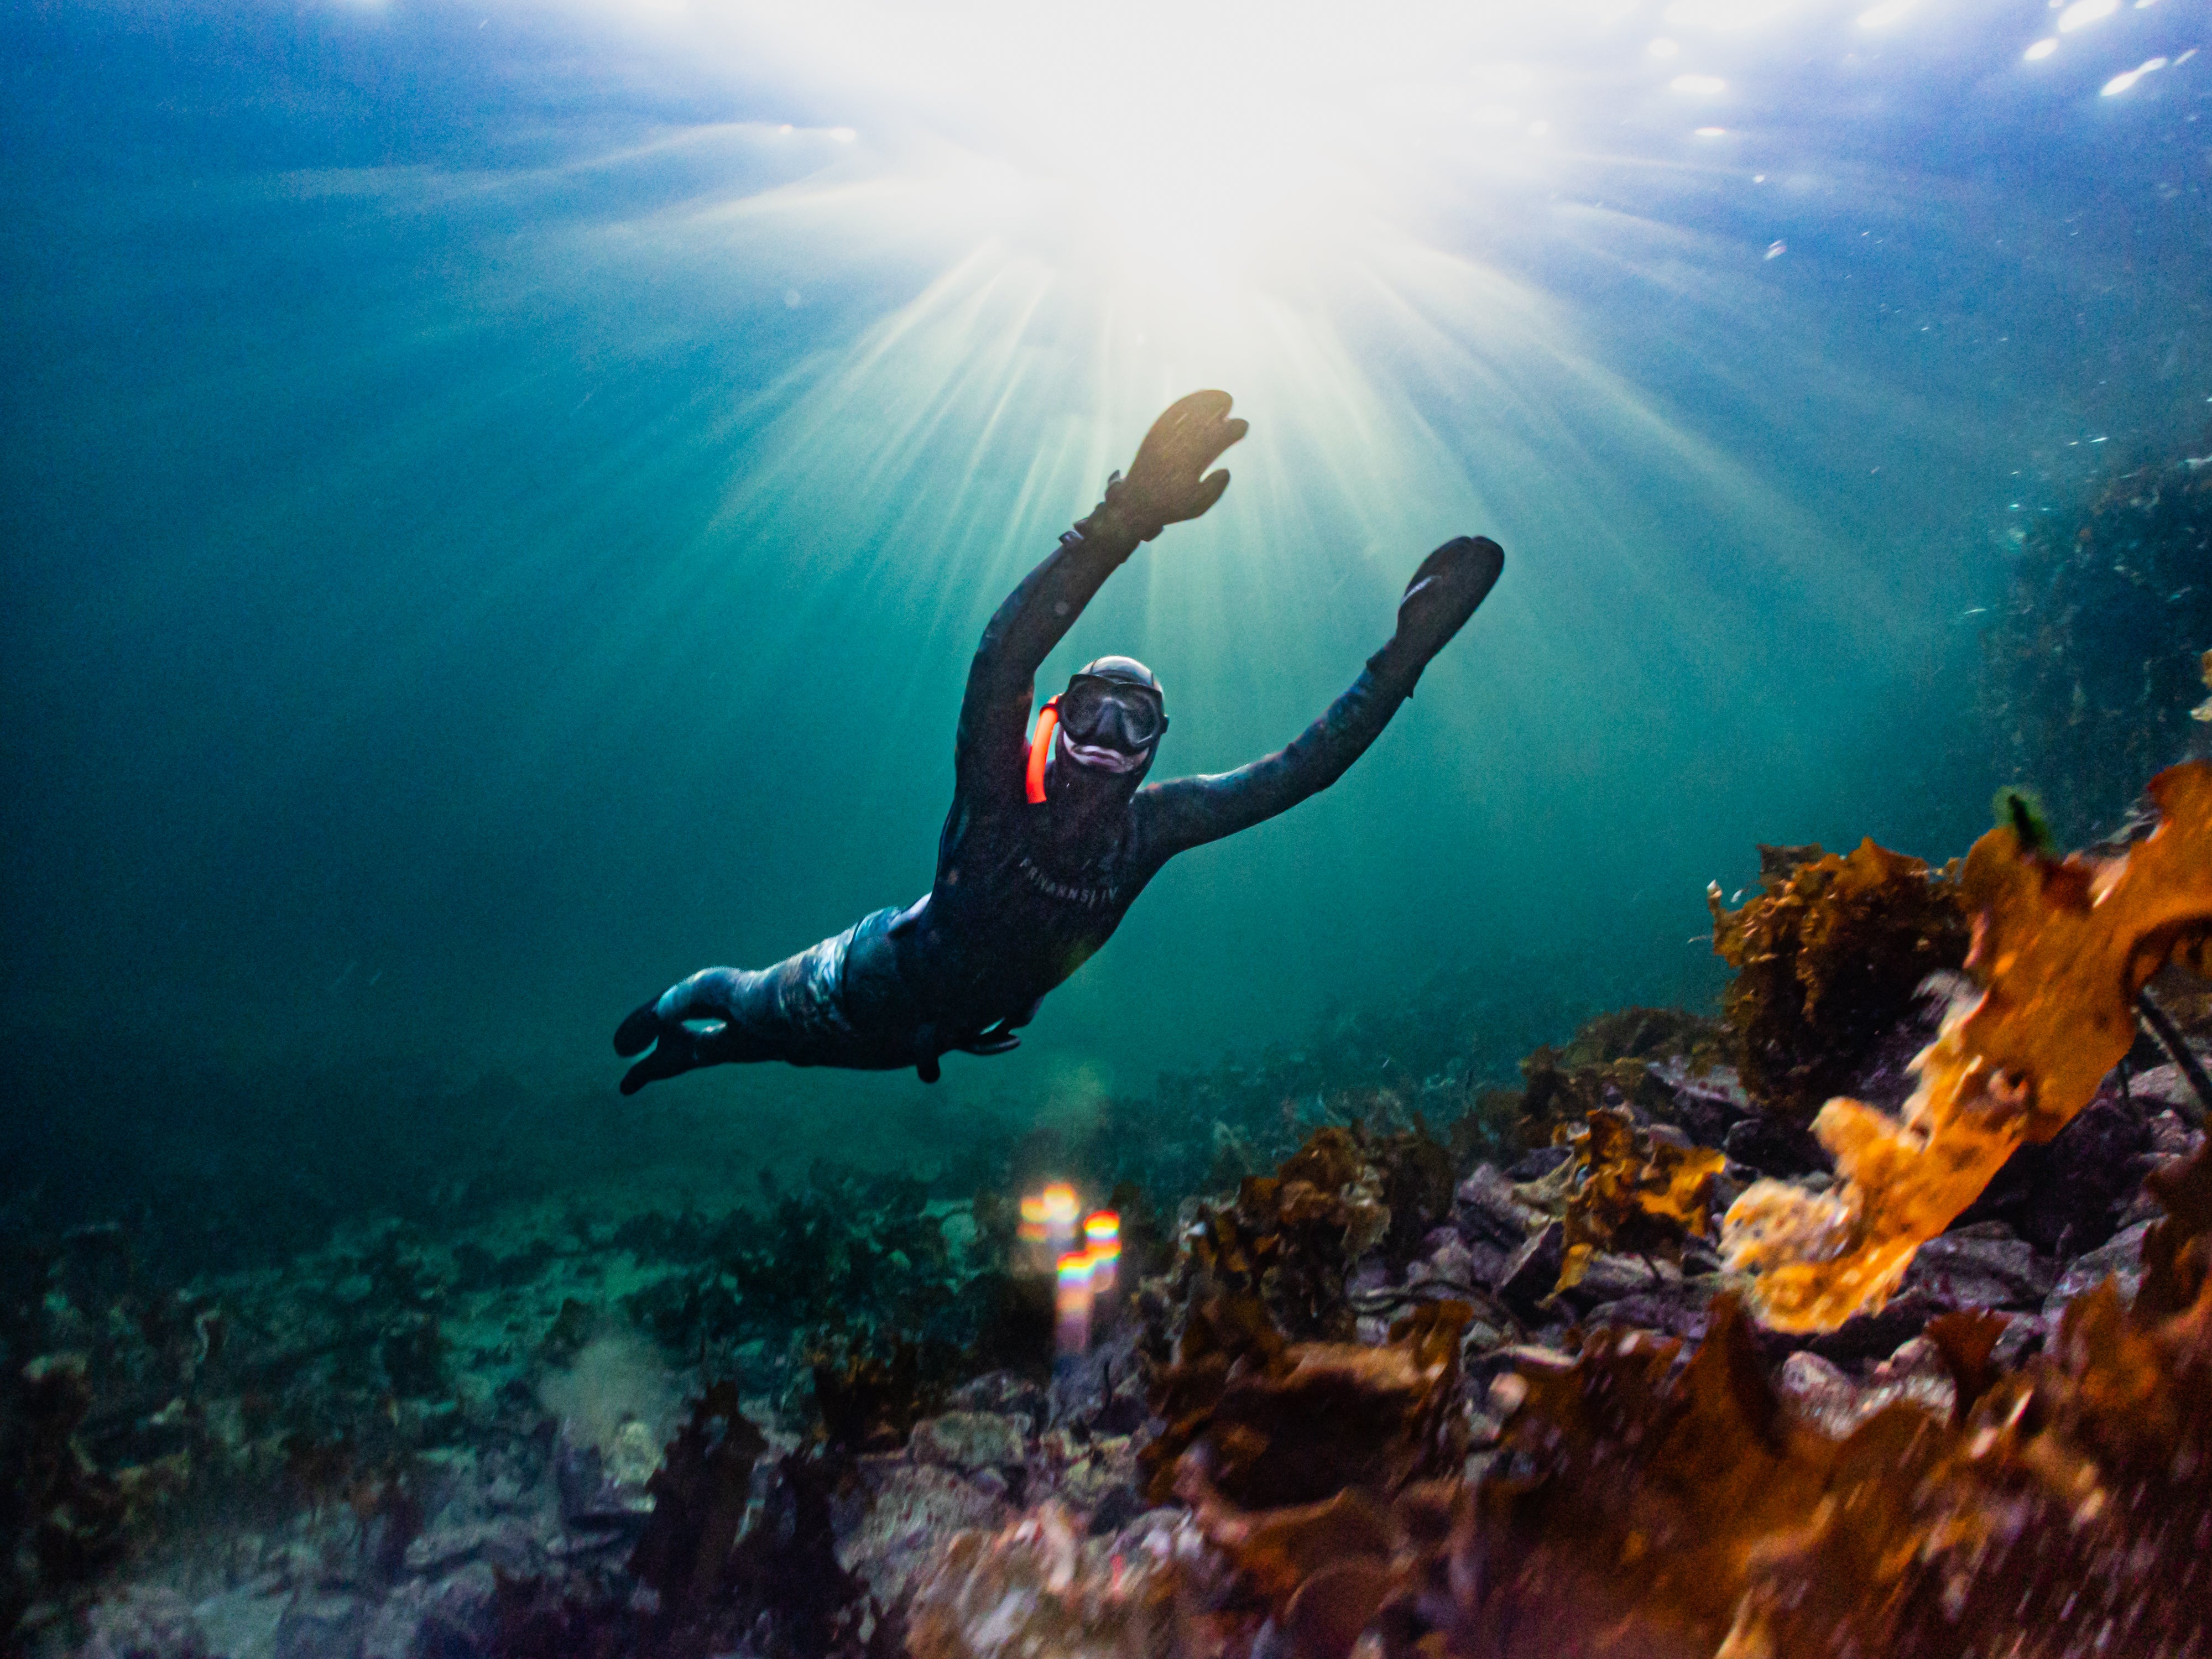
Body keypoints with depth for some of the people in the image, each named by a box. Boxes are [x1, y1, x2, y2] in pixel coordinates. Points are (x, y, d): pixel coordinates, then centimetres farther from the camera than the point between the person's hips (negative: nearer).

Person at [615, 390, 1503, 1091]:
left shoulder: (1152, 824, -24)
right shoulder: (999, 793, -37)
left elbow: (1299, 769, -25)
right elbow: (1003, 655, -56)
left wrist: (1401, 659, -34)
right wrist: (1116, 526, -70)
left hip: (941, 1028, 5)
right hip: (869, 990, -5)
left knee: (767, 1041, 32)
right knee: (752, 1006, 27)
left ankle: (688, 1047, 62)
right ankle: (680, 1005, 61)